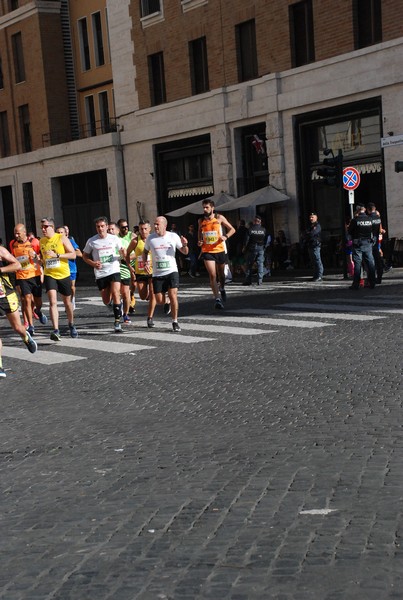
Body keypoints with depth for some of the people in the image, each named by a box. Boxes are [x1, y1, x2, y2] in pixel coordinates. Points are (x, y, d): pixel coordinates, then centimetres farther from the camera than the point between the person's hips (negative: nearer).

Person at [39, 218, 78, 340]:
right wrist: (40, 261, 3)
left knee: (67, 302, 14)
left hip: (64, 275, -1)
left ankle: (71, 325, 36)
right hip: (49, 275, 1)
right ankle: (56, 330, -25)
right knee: (53, 301, -17)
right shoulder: (41, 241, 8)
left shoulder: (62, 238, -5)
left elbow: (73, 254, -10)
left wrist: (57, 255, -20)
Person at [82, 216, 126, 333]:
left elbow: (122, 250, 14)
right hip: (100, 274, 1)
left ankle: (117, 322, -13)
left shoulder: (114, 238, 2)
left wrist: (124, 255, -11)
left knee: (115, 294, -19)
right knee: (106, 301, 5)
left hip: (114, 270, -1)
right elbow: (85, 256, 11)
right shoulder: (91, 241, 1)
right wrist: (93, 263, -8)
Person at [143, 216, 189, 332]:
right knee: (159, 301, 0)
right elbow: (145, 252, 17)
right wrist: (145, 263, 0)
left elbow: (185, 252, 6)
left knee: (173, 296, -15)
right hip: (157, 274, 2)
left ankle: (175, 322, -1)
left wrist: (184, 245, -16)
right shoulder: (150, 238, 1)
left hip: (172, 271, -2)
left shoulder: (173, 236, -1)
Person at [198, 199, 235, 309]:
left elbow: (232, 229, 3)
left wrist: (226, 236, -17)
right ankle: (217, 299, -14)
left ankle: (222, 289, 46)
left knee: (221, 274, 17)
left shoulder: (219, 218, -3)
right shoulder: (201, 221, 3)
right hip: (207, 251, 0)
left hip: (220, 250, 0)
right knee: (212, 275, -12)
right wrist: (199, 241, 2)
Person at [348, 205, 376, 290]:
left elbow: (350, 231, -1)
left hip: (358, 244, -3)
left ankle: (356, 284, -3)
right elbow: (374, 231, 7)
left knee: (357, 263, -1)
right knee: (370, 263, 8)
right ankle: (372, 283, 9)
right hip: (368, 244, 3)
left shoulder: (355, 220, -10)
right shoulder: (370, 219, -1)